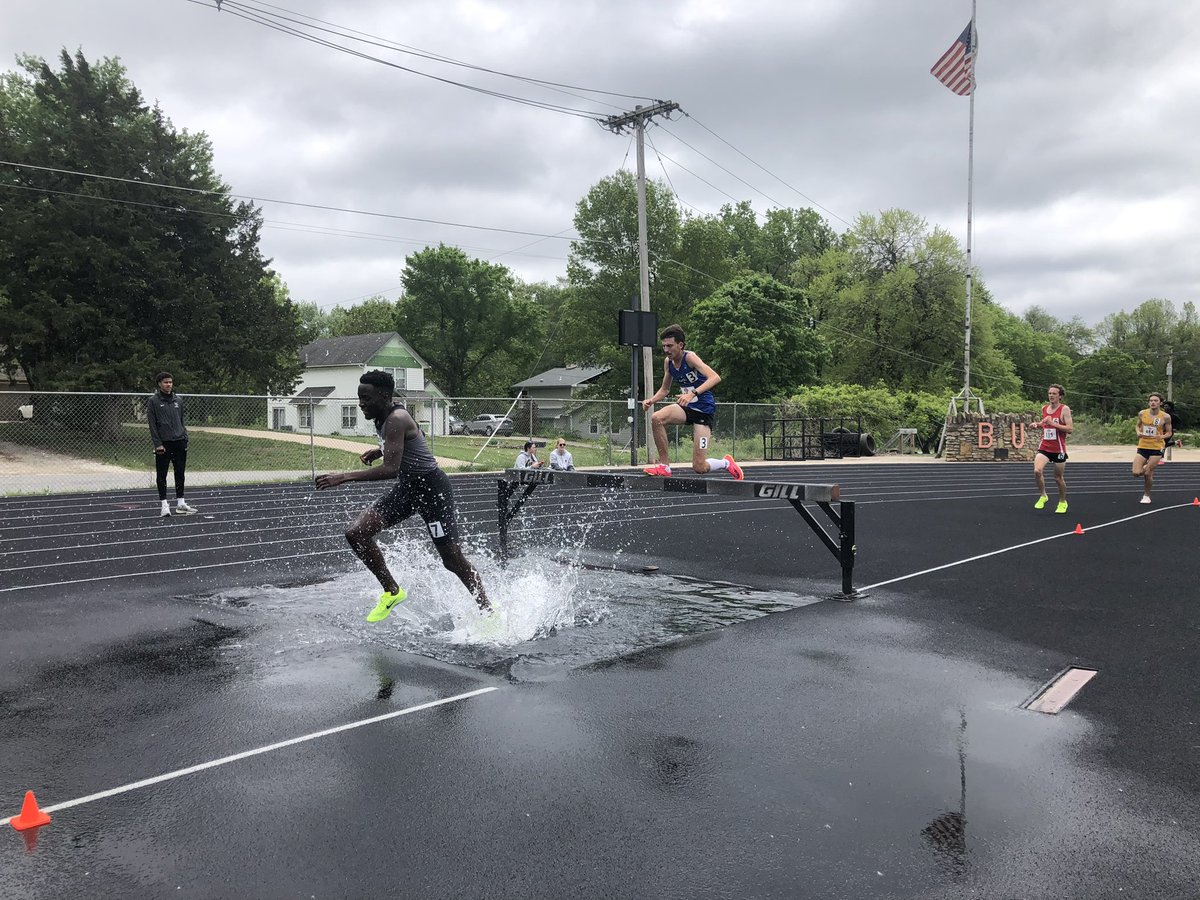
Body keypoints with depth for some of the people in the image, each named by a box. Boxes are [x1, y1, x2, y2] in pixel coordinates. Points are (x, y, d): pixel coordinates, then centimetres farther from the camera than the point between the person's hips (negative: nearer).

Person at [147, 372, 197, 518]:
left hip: (179, 442, 4)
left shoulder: (178, 400, 12)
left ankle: (180, 503, 14)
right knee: (161, 475, 1)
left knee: (180, 474, 8)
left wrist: (185, 437, 9)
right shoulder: (153, 401, -2)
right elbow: (152, 424, -6)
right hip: (163, 444, -4)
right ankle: (164, 504, 6)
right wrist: (157, 443, -13)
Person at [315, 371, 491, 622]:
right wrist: (379, 450, 10)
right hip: (405, 487, 9)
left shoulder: (396, 420, -24)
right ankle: (392, 591, 11)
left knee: (453, 560, -3)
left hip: (431, 487, -9)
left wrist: (344, 477, -34)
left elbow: (391, 469, -34)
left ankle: (489, 613, 13)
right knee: (356, 533, -4)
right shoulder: (383, 417, 4)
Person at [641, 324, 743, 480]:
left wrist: (693, 393, -45)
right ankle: (664, 466, -13)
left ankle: (727, 463, 24)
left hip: (704, 410, -6)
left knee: (699, 468, -10)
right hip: (685, 408, 6)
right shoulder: (668, 362, 2)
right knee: (656, 419, -26)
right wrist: (651, 400, -4)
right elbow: (665, 389, 17)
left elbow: (715, 378, -32)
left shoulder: (690, 357, -19)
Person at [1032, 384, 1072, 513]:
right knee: (1037, 471, -20)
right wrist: (1037, 424, 4)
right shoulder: (1044, 408, 8)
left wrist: (1052, 423, -23)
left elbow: (1070, 429, -15)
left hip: (1059, 449, -3)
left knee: (1059, 478, 8)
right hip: (1044, 447, 3)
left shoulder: (1065, 409, -8)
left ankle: (1062, 502, 31)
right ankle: (1042, 496, 1)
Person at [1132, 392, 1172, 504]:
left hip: (1156, 448, -2)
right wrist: (1138, 432, -7)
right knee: (1136, 473, -8)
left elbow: (1168, 433, 4)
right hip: (1142, 447, 2)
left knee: (1148, 474, -3)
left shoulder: (1165, 417, -6)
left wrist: (1162, 436, -18)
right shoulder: (1142, 413, -1)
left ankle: (1146, 495, 22)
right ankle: (1147, 468, 31)